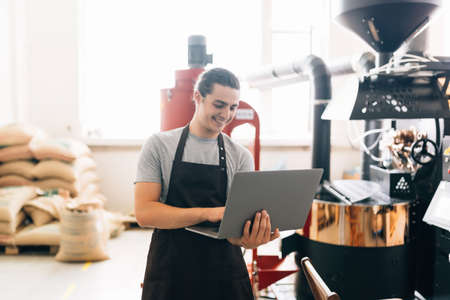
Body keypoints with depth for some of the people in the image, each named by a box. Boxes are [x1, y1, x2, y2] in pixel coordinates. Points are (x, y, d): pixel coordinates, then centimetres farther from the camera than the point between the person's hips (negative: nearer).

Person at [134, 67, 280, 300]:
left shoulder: (241, 157, 2)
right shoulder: (158, 145, -3)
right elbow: (144, 213, -12)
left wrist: (247, 239, -29)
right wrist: (207, 212, -25)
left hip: (225, 273, 2)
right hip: (170, 272, -1)